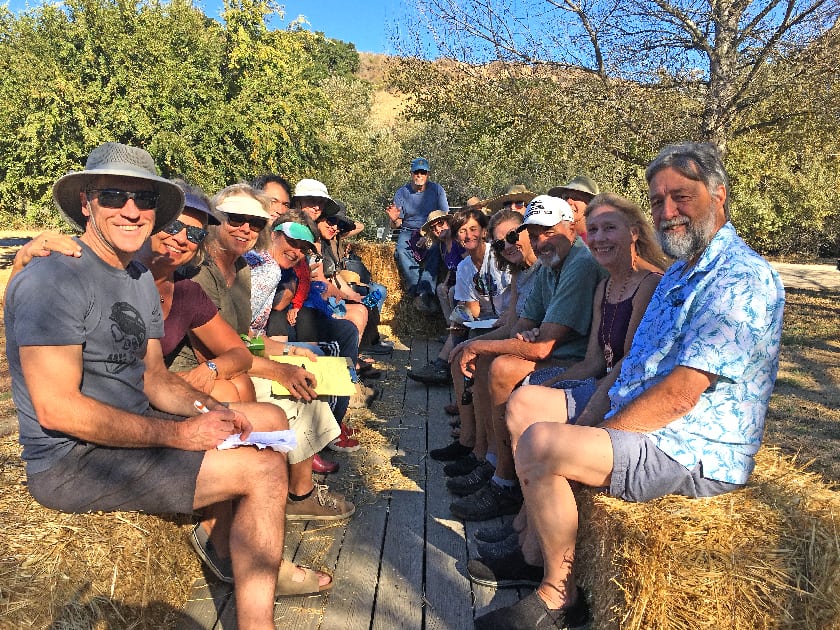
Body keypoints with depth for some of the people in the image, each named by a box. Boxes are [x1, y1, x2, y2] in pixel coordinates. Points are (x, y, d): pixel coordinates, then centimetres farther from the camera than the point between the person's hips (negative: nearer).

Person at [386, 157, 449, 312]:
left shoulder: (437, 190, 4)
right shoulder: (402, 193, 4)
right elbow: (396, 226, 4)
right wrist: (394, 219, -22)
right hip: (408, 231, 1)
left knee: (434, 250, -36)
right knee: (401, 252, -33)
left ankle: (424, 293, -43)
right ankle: (418, 292, -37)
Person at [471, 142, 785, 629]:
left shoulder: (741, 278, -19)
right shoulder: (680, 273, 16)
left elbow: (679, 395, -25)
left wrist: (597, 435, -16)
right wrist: (594, 420, 0)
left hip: (695, 453, -10)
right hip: (634, 418, 11)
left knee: (540, 445, -27)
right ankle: (534, 538, 14)